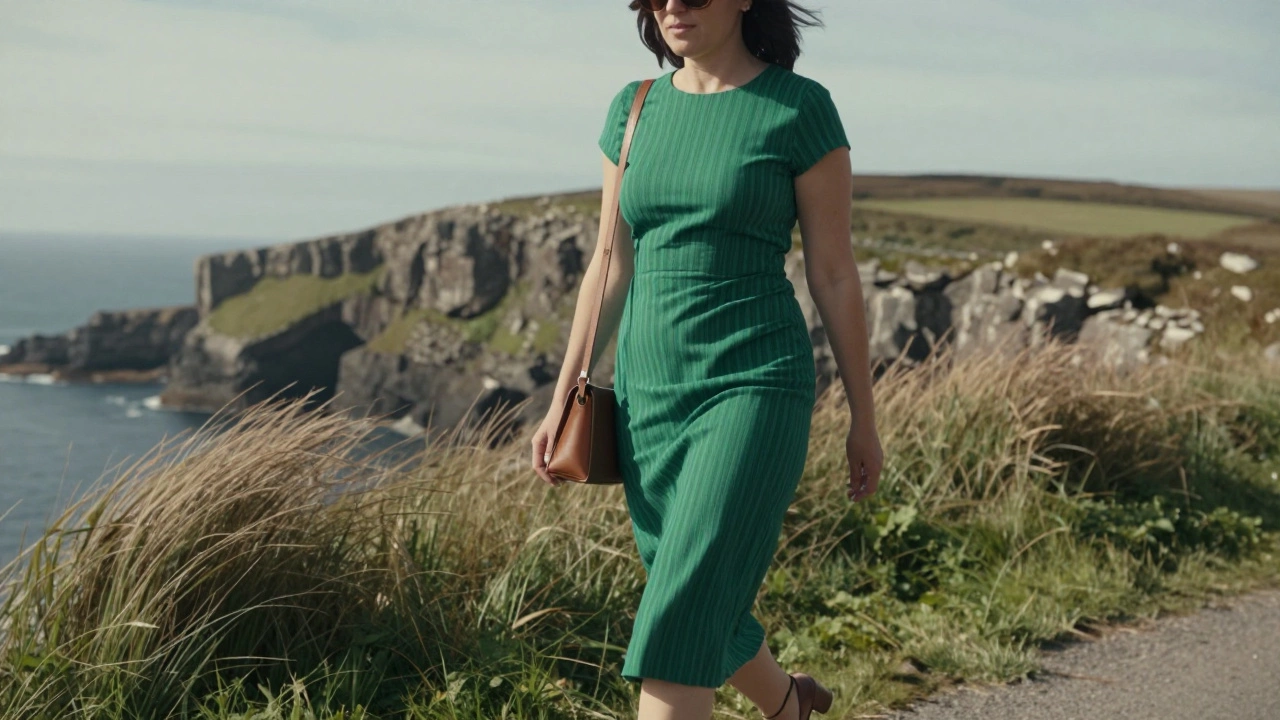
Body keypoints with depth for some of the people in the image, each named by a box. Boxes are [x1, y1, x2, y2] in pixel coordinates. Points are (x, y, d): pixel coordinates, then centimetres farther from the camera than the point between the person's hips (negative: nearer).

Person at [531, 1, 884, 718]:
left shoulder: (801, 107, -6)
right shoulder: (635, 108, 8)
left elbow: (834, 272, -3)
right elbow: (611, 267, 11)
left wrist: (865, 420, 1)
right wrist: (563, 401, 7)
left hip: (754, 389, -6)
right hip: (650, 393, 6)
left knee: (680, 626, -16)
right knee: (705, 614, 18)